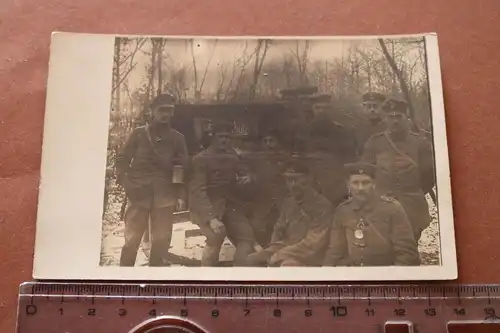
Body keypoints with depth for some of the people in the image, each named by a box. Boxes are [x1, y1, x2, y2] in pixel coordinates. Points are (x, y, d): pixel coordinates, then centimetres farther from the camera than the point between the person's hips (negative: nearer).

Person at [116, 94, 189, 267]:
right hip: (139, 194, -1)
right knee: (132, 239, 1)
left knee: (161, 241, 5)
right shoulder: (139, 133, 7)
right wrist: (126, 183, -8)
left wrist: (180, 195, 0)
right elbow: (122, 159, 6)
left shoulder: (177, 138, 10)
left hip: (164, 197, 1)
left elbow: (184, 168, 8)